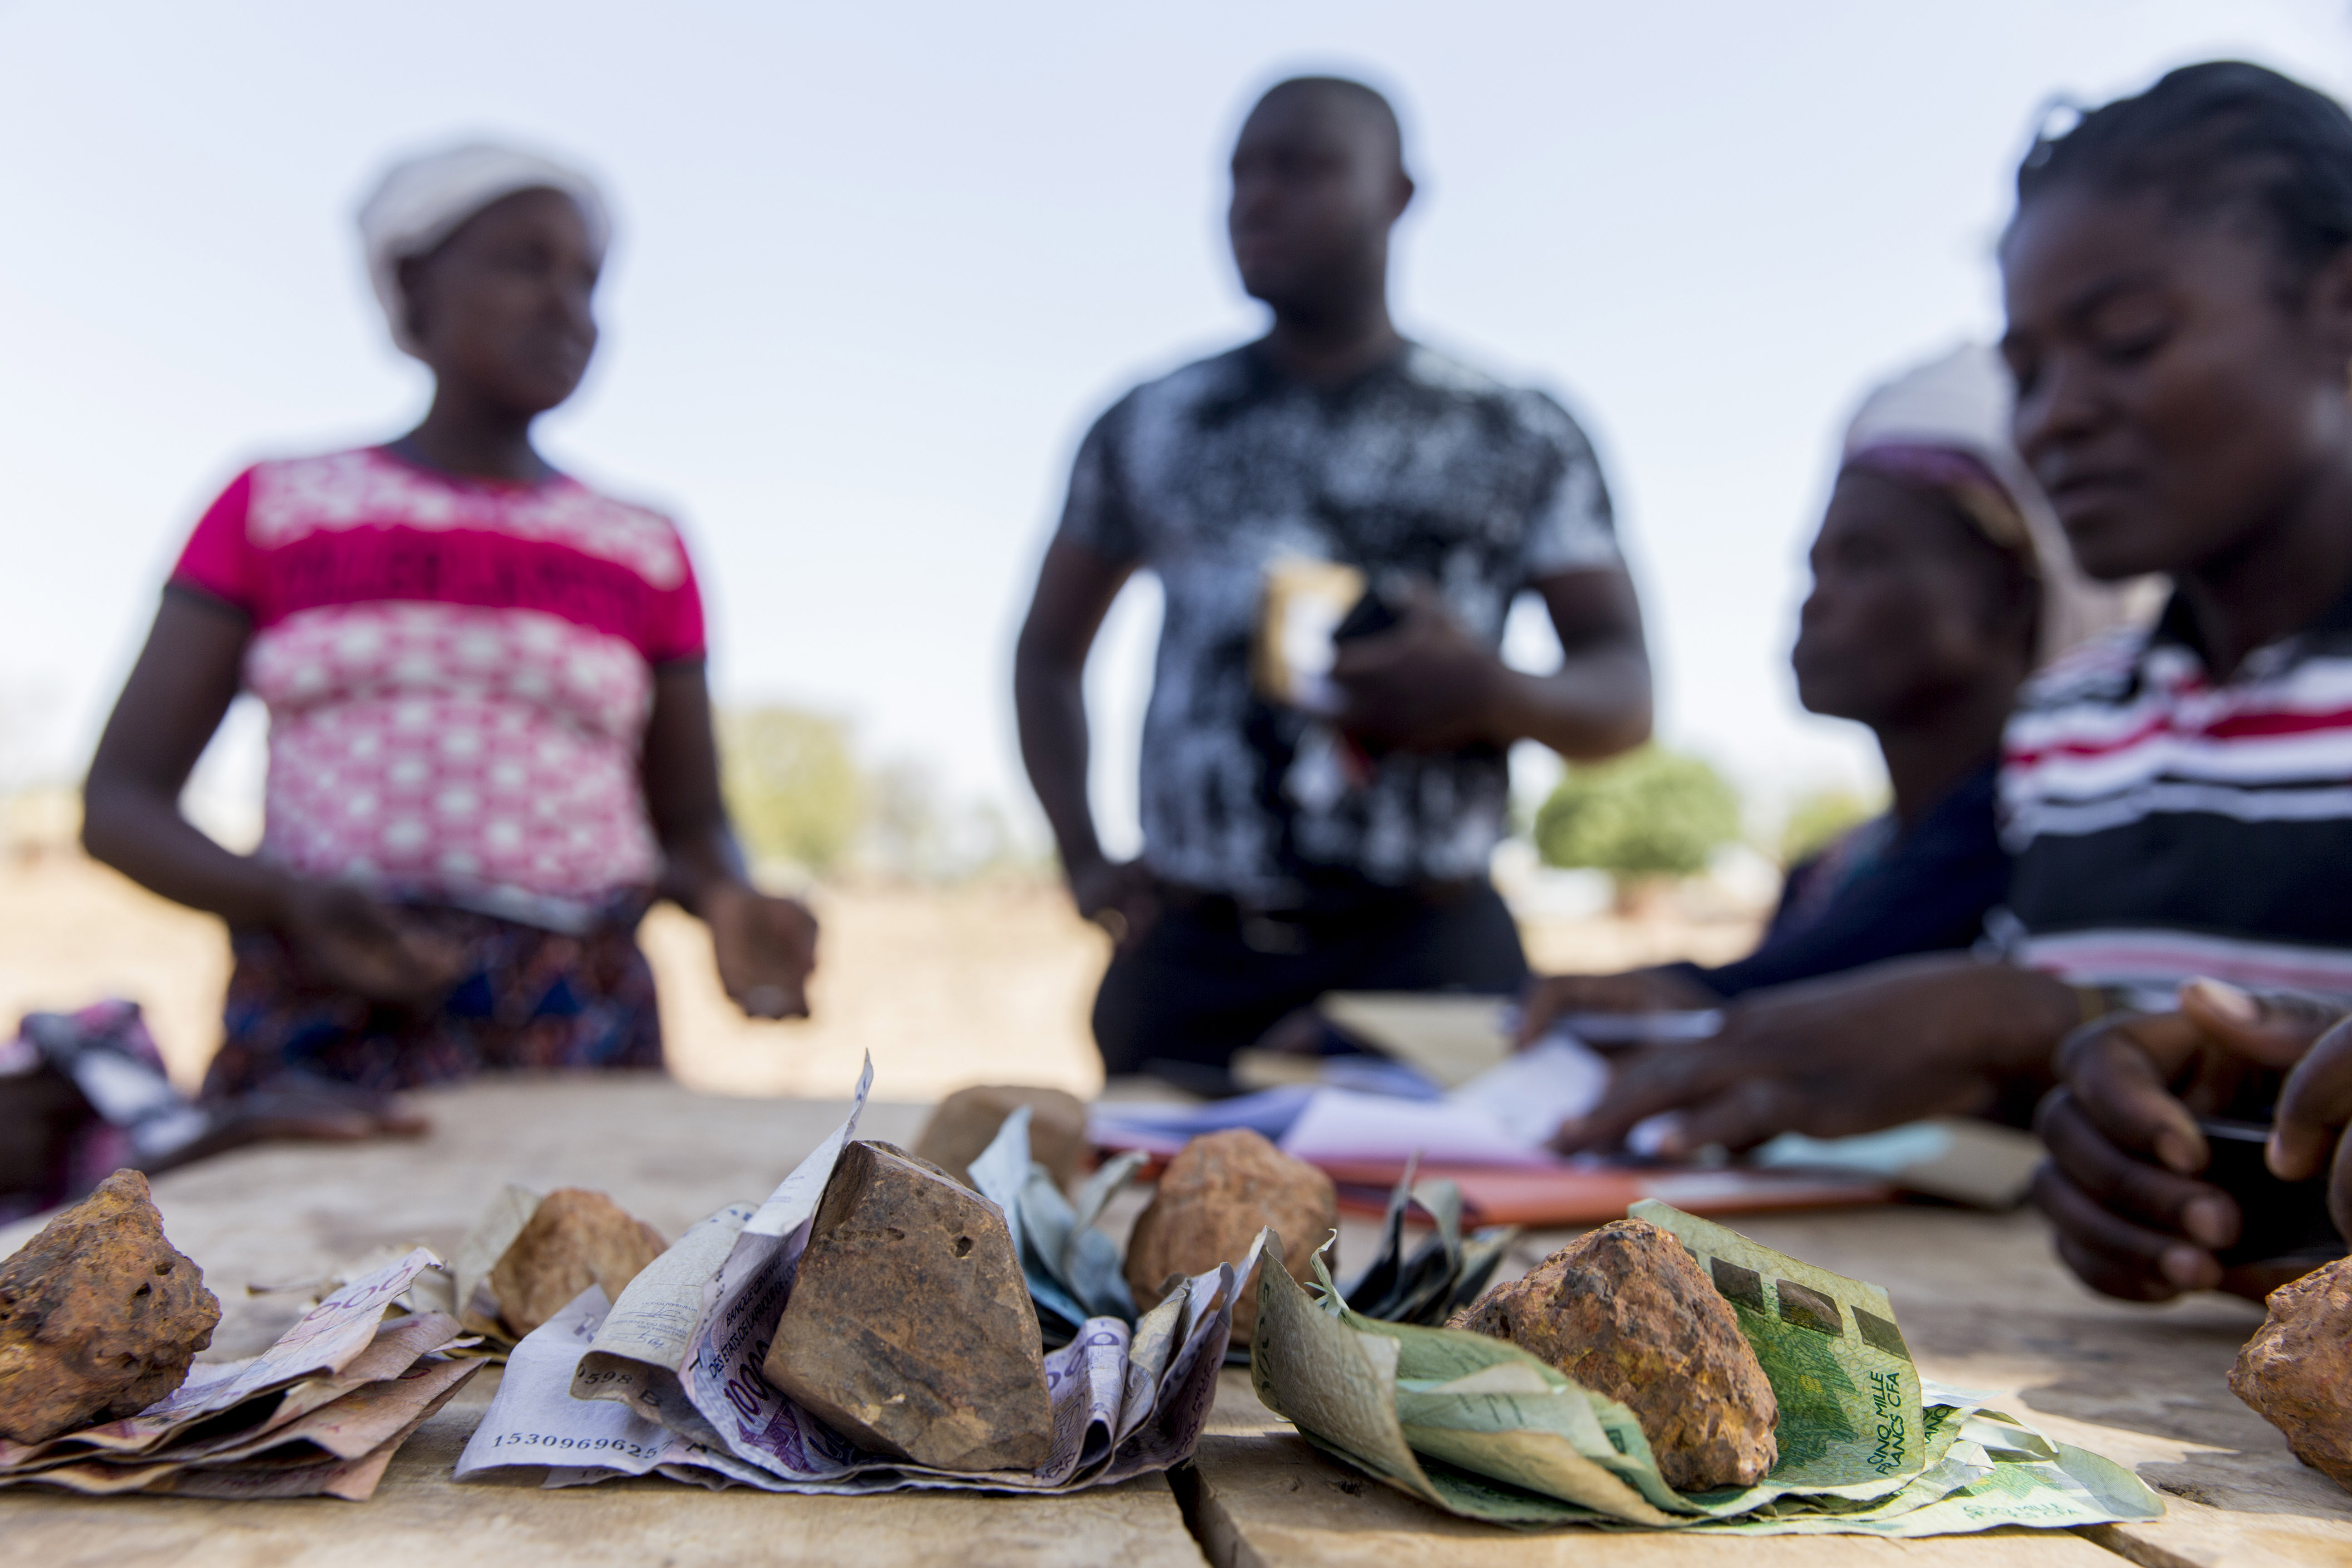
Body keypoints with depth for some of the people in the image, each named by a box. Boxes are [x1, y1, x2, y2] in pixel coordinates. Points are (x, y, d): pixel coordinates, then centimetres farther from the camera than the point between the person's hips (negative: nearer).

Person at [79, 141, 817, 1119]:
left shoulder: (644, 554, 9)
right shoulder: (276, 510, 8)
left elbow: (692, 826, 14)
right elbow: (119, 803, 6)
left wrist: (730, 908, -9)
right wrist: (292, 903, -14)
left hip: (576, 1040, 1)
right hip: (317, 1033, -1)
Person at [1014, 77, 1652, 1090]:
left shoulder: (1520, 438, 6)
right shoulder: (1148, 427, 10)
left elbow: (1625, 693, 6)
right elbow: (1048, 653, 18)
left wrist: (1497, 696, -16)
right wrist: (1083, 862, 4)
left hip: (1431, 956, -1)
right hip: (1188, 964, 2)